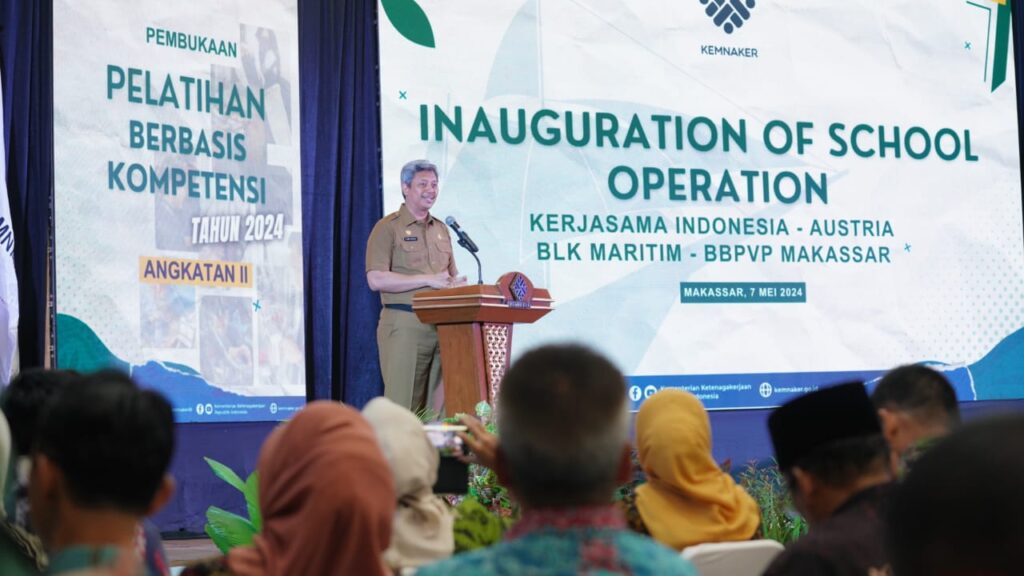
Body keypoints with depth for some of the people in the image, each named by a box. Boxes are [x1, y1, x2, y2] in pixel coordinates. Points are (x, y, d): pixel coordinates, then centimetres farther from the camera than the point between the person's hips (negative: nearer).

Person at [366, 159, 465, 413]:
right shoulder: (388, 227, -2)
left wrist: (457, 284, 0)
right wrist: (428, 280, -13)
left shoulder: (441, 229, 19)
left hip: (442, 324, 6)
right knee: (403, 404, -6)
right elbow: (376, 280, -12)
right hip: (404, 323, -6)